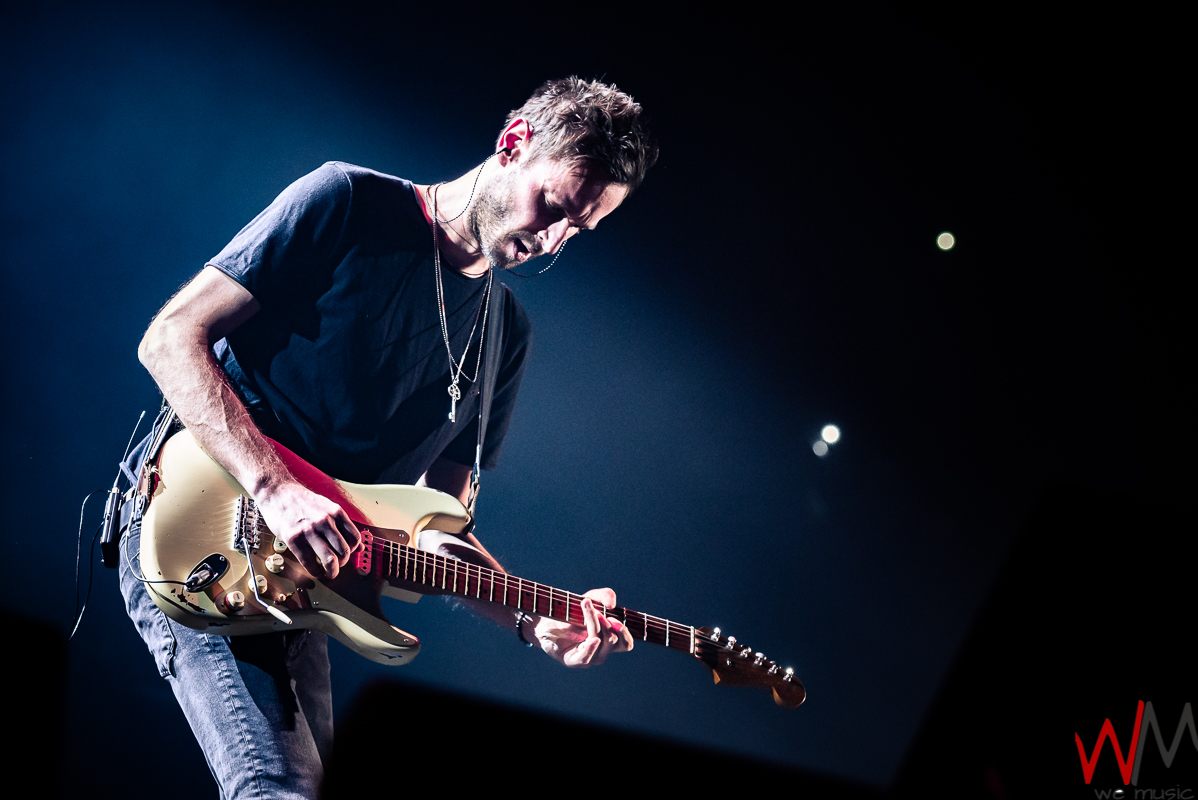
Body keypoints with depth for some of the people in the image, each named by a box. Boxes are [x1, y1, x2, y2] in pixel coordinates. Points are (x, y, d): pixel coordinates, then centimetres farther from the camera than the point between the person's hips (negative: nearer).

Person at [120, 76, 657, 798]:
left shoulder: (503, 336, 10)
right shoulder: (348, 204, -8)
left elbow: (439, 519, 11)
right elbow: (171, 339, -13)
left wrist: (532, 618, -7)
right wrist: (276, 487, -24)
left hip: (304, 575, 7)